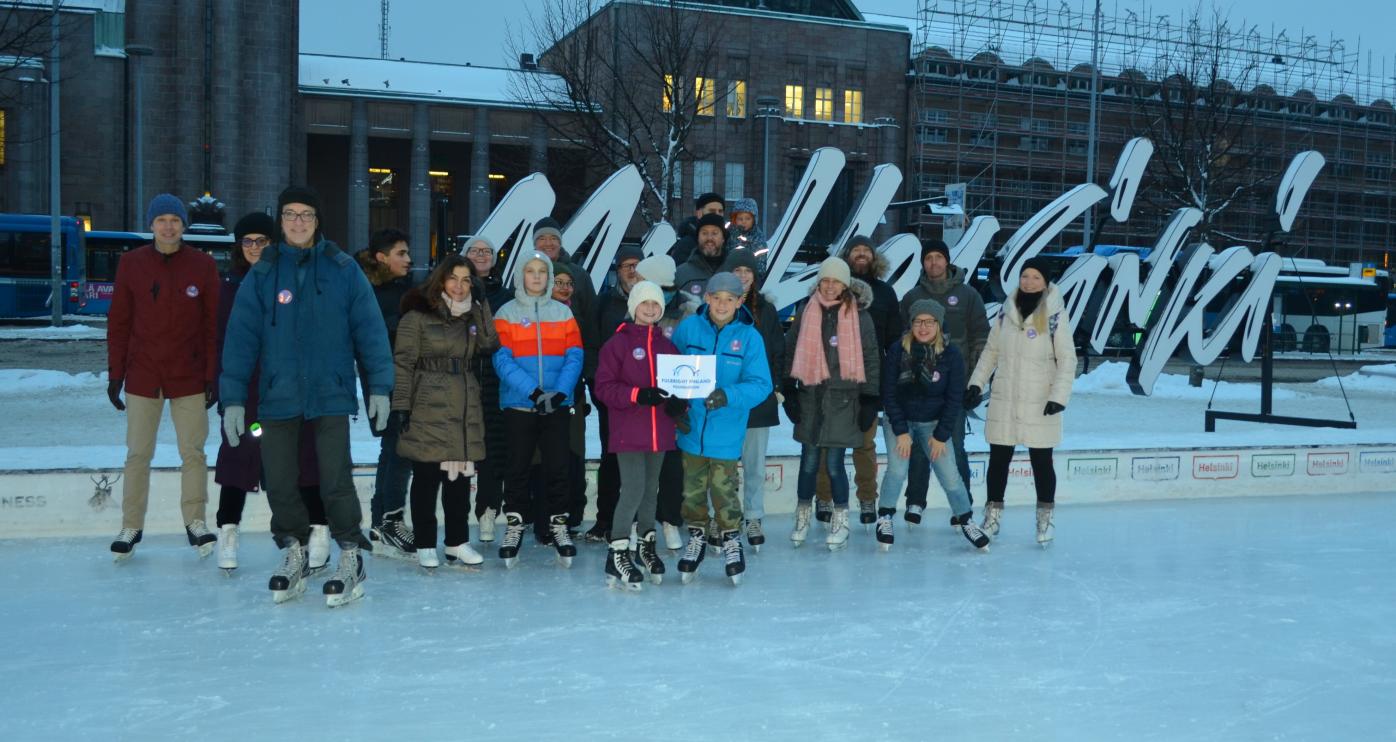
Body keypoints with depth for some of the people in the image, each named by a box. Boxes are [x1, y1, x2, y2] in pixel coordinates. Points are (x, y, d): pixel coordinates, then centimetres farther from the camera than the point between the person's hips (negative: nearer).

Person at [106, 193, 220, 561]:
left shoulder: (203, 265, -2)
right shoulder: (131, 263, 0)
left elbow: (213, 324, 1)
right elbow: (118, 322, 4)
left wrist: (213, 375, -2)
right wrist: (115, 374, 2)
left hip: (189, 376, -1)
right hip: (142, 375, 1)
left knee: (193, 452, 4)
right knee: (137, 454, 5)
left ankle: (195, 521, 14)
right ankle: (131, 526, 15)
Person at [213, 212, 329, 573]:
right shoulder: (232, 287, 8)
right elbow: (223, 341, 8)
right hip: (246, 390, 2)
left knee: (305, 459, 2)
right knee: (237, 458, 4)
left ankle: (318, 532, 11)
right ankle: (227, 531, 16)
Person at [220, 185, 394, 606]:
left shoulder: (343, 270, 1)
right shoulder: (262, 274, 5)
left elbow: (369, 330, 1)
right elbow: (241, 338, 3)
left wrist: (379, 386, -4)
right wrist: (233, 398, -2)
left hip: (331, 395, -2)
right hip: (278, 398, 3)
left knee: (335, 481, -7)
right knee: (279, 484, 8)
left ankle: (351, 560, 8)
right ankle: (293, 555, 26)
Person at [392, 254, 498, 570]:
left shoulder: (472, 315, 16)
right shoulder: (418, 315, -3)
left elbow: (488, 346, 0)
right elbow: (403, 362, -6)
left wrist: (481, 307, -4)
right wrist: (402, 405, -12)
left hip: (464, 407, 5)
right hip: (428, 407, -5)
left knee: (460, 477, 7)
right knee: (426, 477, 0)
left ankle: (458, 543, 16)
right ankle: (424, 546, 9)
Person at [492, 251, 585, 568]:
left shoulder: (563, 312, 7)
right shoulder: (506, 313, 1)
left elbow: (574, 357, 0)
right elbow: (502, 360, -8)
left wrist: (561, 391, -16)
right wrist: (533, 391, -19)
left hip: (558, 406, 1)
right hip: (518, 405, -1)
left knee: (557, 465, 4)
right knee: (517, 467, 6)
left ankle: (559, 524, 16)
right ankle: (514, 525, 17)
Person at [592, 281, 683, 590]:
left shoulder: (668, 345, 10)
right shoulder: (619, 342, -5)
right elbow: (604, 387, -10)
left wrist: (680, 403, -5)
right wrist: (638, 394, -22)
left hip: (660, 432, 5)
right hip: (629, 433, -5)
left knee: (651, 490, 16)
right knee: (633, 490, -10)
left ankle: (646, 544, 33)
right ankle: (617, 555, 1)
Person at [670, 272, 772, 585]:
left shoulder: (749, 337, -9)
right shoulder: (688, 328, -5)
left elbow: (761, 385, -13)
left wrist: (728, 395, -28)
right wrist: (675, 401, -8)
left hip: (726, 431, -2)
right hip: (691, 427, 2)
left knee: (723, 489, 3)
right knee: (692, 488, 15)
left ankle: (731, 539, 27)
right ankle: (696, 537, 37)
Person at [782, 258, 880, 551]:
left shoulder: (859, 316, 1)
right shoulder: (806, 313, 6)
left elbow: (870, 358, 3)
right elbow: (791, 351, 11)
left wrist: (870, 399, 0)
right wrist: (789, 390, 5)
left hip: (843, 398, -2)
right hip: (810, 396, 2)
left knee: (834, 463, -3)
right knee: (809, 461, 7)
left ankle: (841, 522, 15)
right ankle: (803, 517, 24)